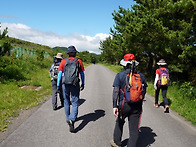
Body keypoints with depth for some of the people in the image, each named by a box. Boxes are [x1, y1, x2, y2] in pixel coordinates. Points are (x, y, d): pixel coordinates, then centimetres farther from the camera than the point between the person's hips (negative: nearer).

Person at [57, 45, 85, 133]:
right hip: (75, 85, -1)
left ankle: (68, 119, 29)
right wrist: (83, 83, 15)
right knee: (75, 103, 1)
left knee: (66, 102, 17)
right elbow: (82, 74, 4)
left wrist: (58, 85, 3)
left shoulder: (63, 61, -1)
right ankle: (72, 120, -18)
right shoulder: (79, 61, -1)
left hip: (65, 84, 2)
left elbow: (60, 74, -2)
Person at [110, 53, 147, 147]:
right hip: (137, 106, 1)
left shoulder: (120, 75, -7)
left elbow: (116, 91, -14)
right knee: (134, 130, 8)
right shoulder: (141, 76, 2)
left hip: (124, 105, -1)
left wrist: (115, 106, -13)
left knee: (119, 123, 24)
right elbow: (144, 91, 12)